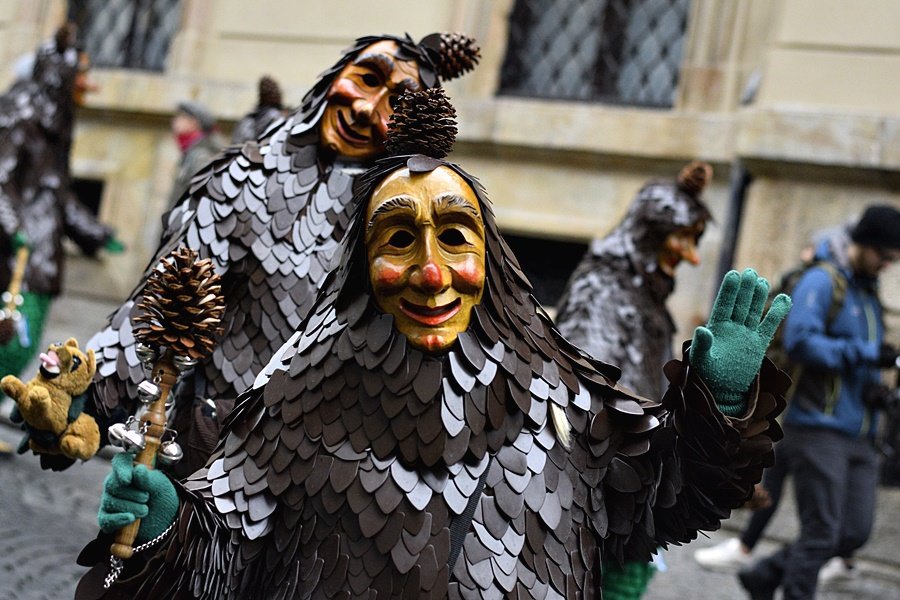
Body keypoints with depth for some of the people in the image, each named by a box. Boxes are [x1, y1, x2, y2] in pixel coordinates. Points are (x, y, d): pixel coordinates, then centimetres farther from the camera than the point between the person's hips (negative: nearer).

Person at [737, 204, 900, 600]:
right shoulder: (822, 281, -9)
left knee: (855, 532, 7)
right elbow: (801, 341, -22)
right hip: (820, 429, -8)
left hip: (858, 435, 8)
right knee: (822, 532, -6)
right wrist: (866, 354, -21)